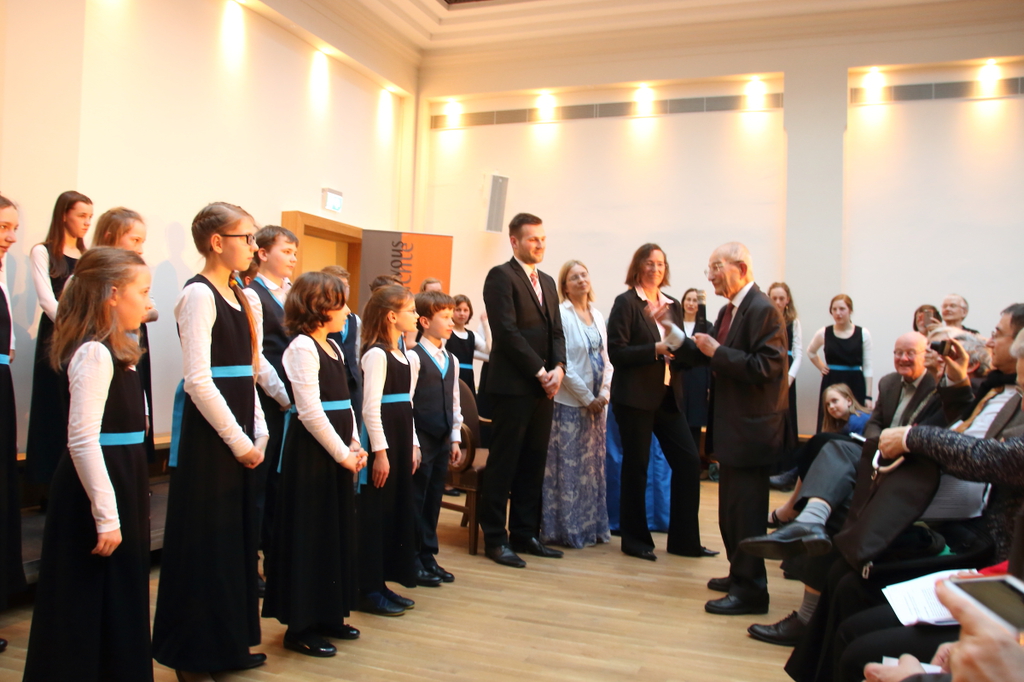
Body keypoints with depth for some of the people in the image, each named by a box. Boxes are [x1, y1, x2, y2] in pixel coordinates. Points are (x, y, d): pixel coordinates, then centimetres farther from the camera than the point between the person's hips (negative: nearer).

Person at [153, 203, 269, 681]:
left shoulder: (239, 296, 12)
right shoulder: (199, 294, -12)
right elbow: (198, 380, -18)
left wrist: (259, 433, 7)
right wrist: (237, 440, -14)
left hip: (238, 435, 8)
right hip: (208, 434, -8)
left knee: (237, 537, 14)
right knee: (204, 541, 2)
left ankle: (228, 644, 29)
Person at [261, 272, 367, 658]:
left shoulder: (333, 347, 13)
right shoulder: (302, 347, -14)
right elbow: (310, 412, -19)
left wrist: (355, 446, 3)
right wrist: (343, 454, -14)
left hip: (337, 454, 9)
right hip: (311, 453, -9)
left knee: (337, 532, 14)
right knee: (309, 536, 0)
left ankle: (328, 616, 27)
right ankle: (301, 627, 13)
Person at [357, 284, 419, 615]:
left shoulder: (401, 355, 15)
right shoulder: (376, 354, -14)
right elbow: (371, 407, -19)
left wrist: (412, 445, 16)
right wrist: (380, 452, -20)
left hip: (400, 441, 10)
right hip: (381, 442, -10)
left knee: (399, 511, 13)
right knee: (375, 515, -1)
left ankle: (382, 584, 24)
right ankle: (368, 591, 9)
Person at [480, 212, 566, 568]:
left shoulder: (547, 282, 19)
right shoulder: (501, 276, -6)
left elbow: (556, 331, 16)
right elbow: (507, 331, -14)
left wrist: (558, 368, -2)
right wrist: (539, 371, -14)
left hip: (542, 388, 8)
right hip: (512, 386, -7)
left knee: (533, 464, 11)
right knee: (504, 464, -1)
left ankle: (525, 534, 21)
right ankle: (495, 538, 9)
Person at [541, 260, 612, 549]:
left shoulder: (597, 315, 11)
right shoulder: (561, 314, -9)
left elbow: (606, 359, 11)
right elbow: (563, 364, -14)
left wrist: (604, 393, -3)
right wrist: (587, 398, -13)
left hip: (596, 403, 7)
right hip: (570, 403, -6)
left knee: (593, 465, 12)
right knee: (568, 467, 0)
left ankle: (592, 526, 22)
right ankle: (565, 529, 11)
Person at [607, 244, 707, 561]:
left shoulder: (672, 305, 13)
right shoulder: (626, 303, -5)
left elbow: (678, 348, 17)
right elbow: (616, 352, -13)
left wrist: (681, 347, -5)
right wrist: (655, 349, -20)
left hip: (668, 396, 6)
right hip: (635, 397, -6)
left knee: (688, 461, 3)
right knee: (636, 467, 3)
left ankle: (684, 540, 16)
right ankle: (635, 540, 18)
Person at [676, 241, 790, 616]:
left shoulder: (763, 310, -16)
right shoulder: (729, 311, 13)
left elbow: (766, 367, -24)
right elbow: (707, 358, 12)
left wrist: (718, 352, -20)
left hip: (752, 428, -10)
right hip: (732, 426, 10)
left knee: (745, 511, -3)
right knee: (731, 508, 20)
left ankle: (751, 591, 8)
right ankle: (740, 574, 34)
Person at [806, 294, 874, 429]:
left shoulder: (863, 334, -1)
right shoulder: (824, 333, 2)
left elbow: (867, 367, 1)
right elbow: (811, 352, 23)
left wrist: (868, 397, -2)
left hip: (855, 384, -1)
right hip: (831, 383, 1)